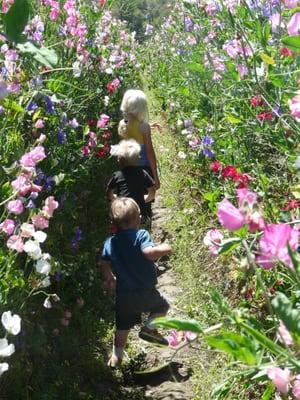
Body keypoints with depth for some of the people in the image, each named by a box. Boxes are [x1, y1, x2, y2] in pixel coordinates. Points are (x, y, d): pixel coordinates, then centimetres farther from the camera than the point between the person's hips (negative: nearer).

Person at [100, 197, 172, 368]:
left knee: (123, 326, 20)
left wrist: (110, 280, 25)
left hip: (123, 294, 5)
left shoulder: (110, 242, 3)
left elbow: (104, 264, 9)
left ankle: (116, 357, 25)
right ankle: (149, 328, 2)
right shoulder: (141, 235, -14)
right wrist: (164, 249, -13)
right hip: (145, 292, -4)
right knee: (162, 306, 23)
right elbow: (149, 252, -30)